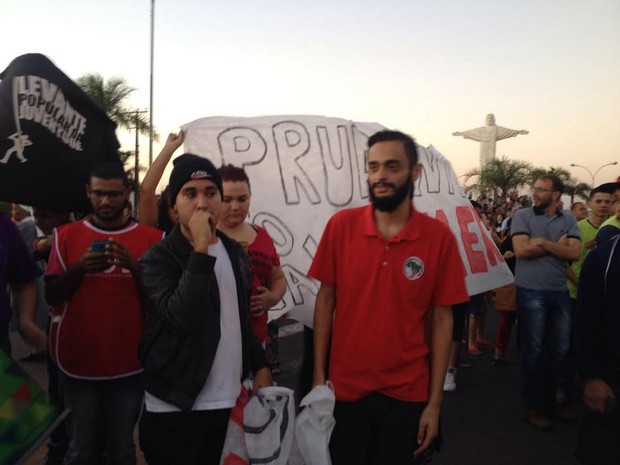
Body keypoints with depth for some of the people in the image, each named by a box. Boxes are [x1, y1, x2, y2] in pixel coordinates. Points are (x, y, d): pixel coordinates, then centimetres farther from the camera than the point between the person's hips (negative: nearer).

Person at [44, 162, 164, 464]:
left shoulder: (151, 238, -1)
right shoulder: (66, 235, 2)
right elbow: (51, 296, 1)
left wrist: (134, 266, -20)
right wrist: (79, 269, -18)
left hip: (129, 364, 0)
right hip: (77, 363, 1)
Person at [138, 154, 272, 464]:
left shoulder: (235, 253, 6)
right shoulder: (158, 259, -11)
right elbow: (182, 317, -28)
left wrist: (260, 365, 9)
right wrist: (201, 248, -27)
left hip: (230, 401, 5)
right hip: (175, 406, -5)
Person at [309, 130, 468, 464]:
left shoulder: (439, 236, -9)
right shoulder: (340, 226, -7)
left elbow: (441, 319, -4)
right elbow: (325, 300, -1)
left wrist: (434, 401, -4)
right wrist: (319, 375, -2)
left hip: (407, 393, 0)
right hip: (344, 388, 1)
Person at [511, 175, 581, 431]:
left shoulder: (568, 220, 5)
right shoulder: (523, 215, -3)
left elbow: (575, 253, -8)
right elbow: (521, 250, -15)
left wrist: (542, 242, -16)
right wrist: (558, 245, -9)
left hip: (560, 292, 4)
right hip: (531, 291, -3)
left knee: (562, 350, 11)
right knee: (533, 350, 4)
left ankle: (557, 401, 28)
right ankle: (532, 406, 16)